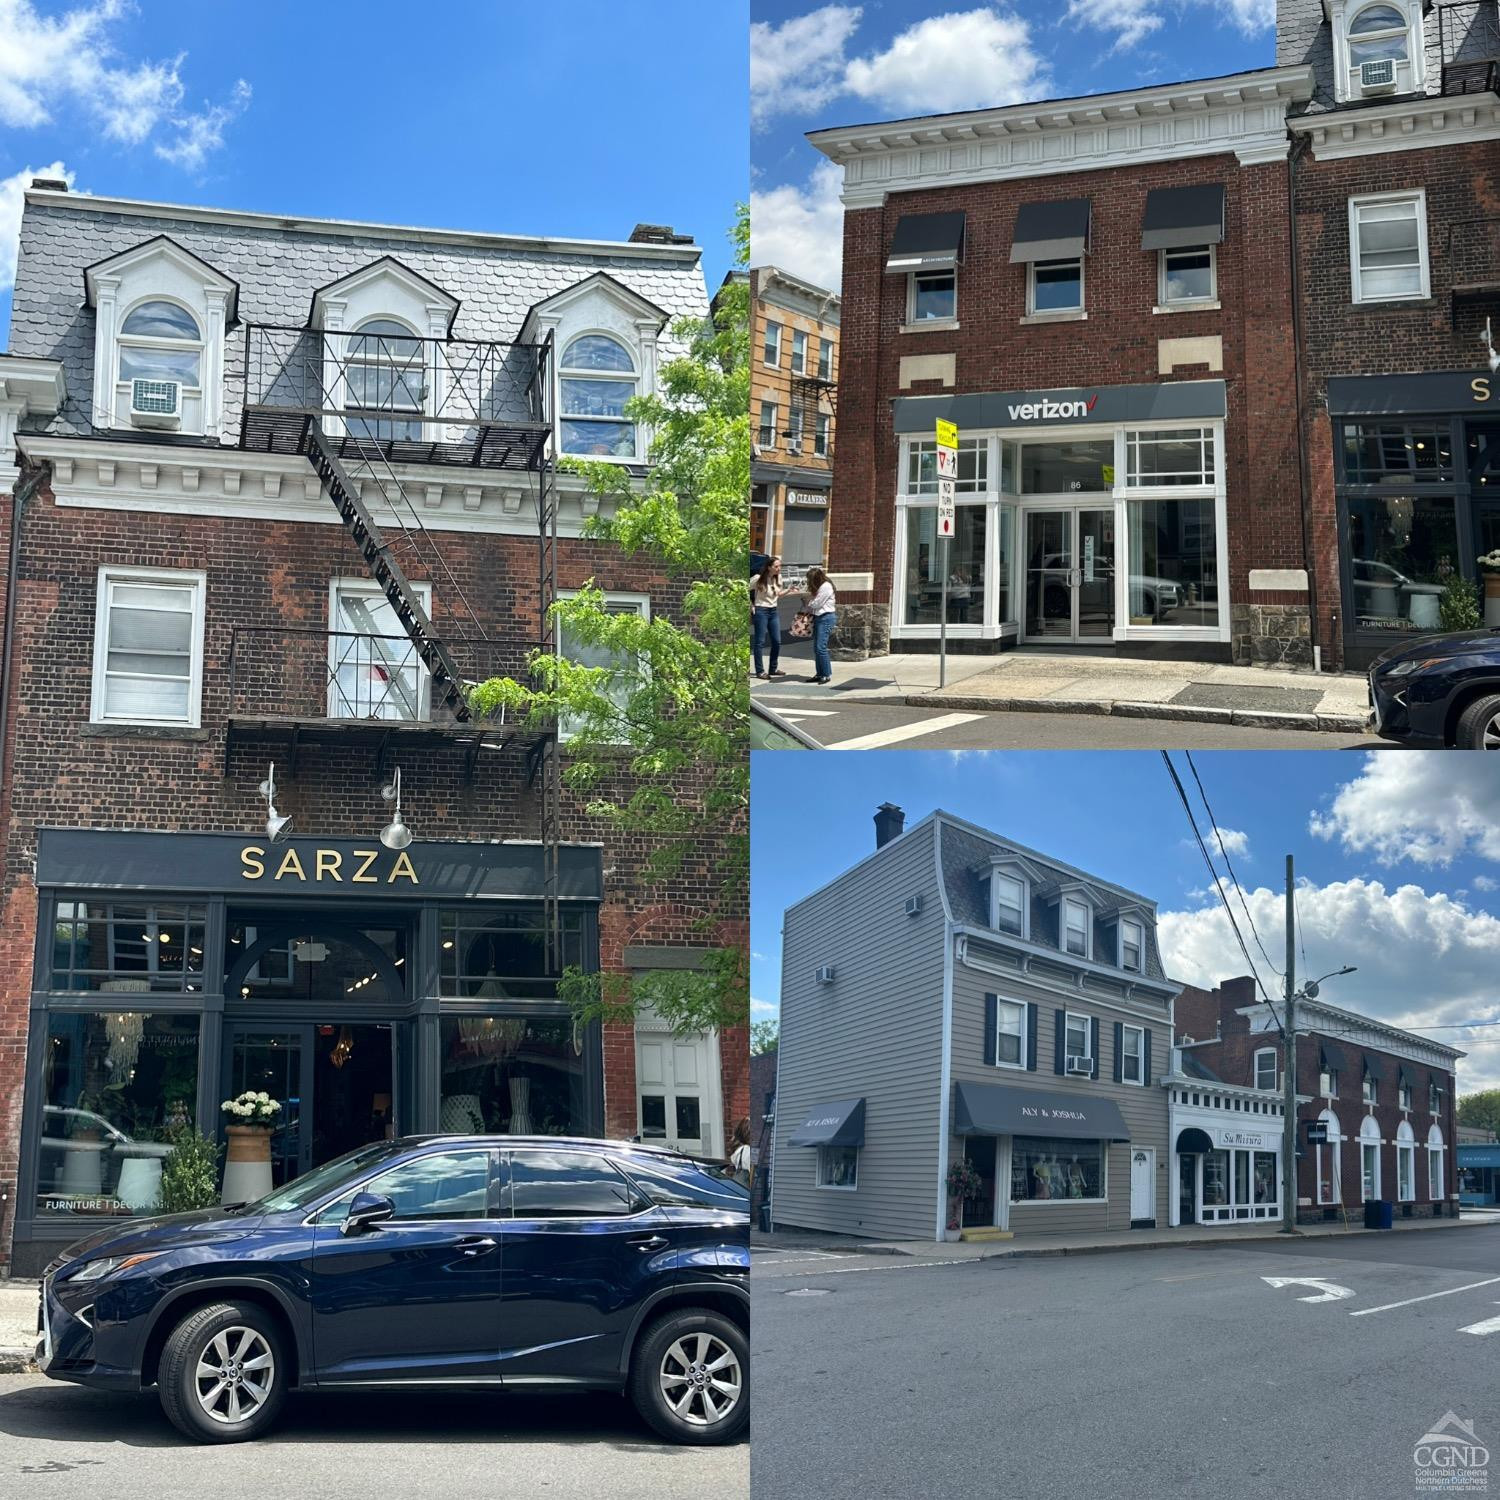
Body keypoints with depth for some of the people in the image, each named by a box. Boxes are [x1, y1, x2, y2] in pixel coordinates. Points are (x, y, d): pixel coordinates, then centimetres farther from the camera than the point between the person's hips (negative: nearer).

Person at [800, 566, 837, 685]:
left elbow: (816, 604, -13)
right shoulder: (817, 587, 17)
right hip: (817, 617, 10)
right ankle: (820, 674, 12)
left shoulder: (826, 587, -12)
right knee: (816, 647, 7)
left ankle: (827, 674, -9)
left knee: (821, 647, -13)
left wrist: (806, 601, 5)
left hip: (826, 618, -10)